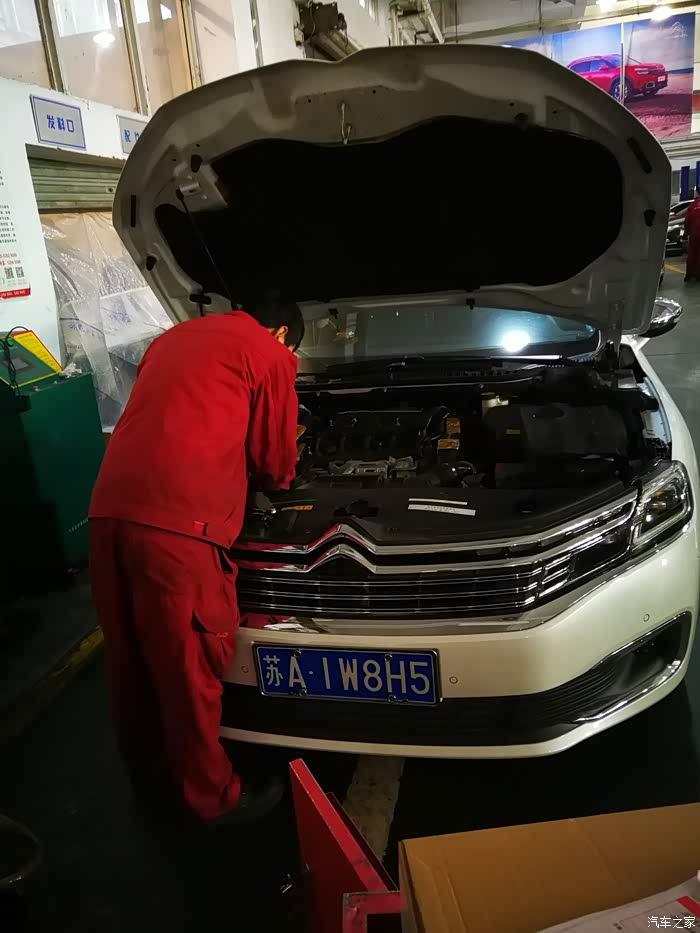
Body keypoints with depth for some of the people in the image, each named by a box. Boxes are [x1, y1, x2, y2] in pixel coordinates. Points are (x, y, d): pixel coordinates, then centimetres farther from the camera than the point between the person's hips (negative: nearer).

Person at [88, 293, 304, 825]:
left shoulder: (174, 338, 29)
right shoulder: (270, 355, 7)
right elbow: (276, 462, 11)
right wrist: (278, 478, 34)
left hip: (110, 507, 8)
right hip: (175, 519, -7)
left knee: (132, 659, 19)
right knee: (188, 666, 7)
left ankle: (150, 776, 39)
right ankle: (212, 796, 26)